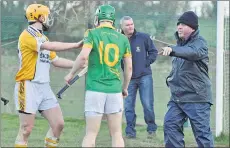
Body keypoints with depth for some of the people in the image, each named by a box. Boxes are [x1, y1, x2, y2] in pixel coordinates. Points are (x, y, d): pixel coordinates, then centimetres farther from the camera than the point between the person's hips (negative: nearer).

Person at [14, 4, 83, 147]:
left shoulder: (43, 38, 18)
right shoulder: (27, 36, -11)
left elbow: (56, 60, 18)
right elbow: (51, 47, -24)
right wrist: (77, 45, -20)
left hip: (44, 87, 8)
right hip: (29, 87, -8)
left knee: (59, 124, 3)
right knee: (26, 129, -6)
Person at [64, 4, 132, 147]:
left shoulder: (92, 34, -2)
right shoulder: (123, 39, 7)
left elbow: (83, 56, -15)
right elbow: (129, 67, 9)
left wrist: (71, 74, 0)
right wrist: (125, 87, 23)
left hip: (95, 89, -2)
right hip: (115, 90, 2)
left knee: (91, 134, 0)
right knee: (117, 134, 7)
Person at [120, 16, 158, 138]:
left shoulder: (143, 37, -3)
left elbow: (153, 52, 4)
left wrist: (146, 63, -5)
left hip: (144, 76, -1)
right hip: (129, 78, 1)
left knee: (147, 104, -2)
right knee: (128, 106, 3)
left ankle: (151, 129, 12)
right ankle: (130, 131, 12)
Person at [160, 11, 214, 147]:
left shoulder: (200, 43, -11)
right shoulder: (180, 43, 16)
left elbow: (192, 52, -36)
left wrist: (172, 50, -52)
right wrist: (171, 78, 10)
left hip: (196, 97, -8)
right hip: (177, 97, 8)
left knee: (202, 131, -5)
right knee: (170, 125, -1)